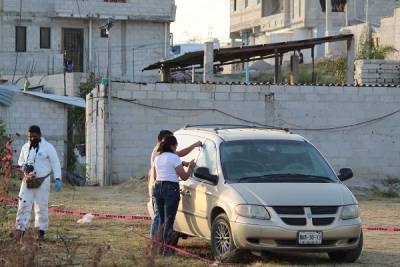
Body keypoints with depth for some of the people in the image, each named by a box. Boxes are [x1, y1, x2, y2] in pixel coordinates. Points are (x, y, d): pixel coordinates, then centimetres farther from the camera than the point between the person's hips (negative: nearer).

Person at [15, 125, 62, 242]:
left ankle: (41, 231, 12)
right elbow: (20, 161, 19)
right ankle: (20, 230, -8)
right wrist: (24, 166, -5)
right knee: (24, 204, -6)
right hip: (28, 181, 3)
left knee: (41, 206, 2)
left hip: (42, 182, -3)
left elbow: (55, 164, -6)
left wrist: (57, 179, -15)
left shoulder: (48, 147, -7)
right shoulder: (25, 147, 6)